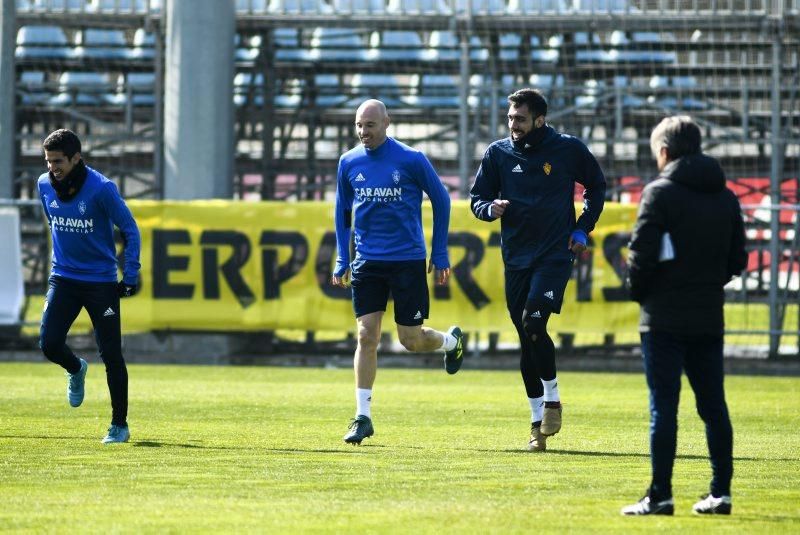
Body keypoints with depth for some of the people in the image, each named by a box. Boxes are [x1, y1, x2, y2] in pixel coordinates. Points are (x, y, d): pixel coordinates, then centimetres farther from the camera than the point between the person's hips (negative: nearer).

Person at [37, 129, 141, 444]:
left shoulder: (101, 188, -17)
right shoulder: (45, 185, -2)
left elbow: (129, 229, -8)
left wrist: (130, 276, -10)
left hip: (101, 281, -4)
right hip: (63, 278, 4)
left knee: (111, 355, -3)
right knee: (49, 343, -10)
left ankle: (119, 426, 9)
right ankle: (76, 370, 26)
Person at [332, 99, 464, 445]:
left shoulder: (411, 160, -9)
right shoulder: (349, 163, 2)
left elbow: (441, 200, 2)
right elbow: (342, 211, 15)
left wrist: (439, 254, 2)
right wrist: (342, 259, 9)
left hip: (408, 260, -3)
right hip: (367, 261, 3)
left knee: (411, 340, 0)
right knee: (366, 336, -6)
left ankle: (451, 341, 35)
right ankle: (363, 417, -3)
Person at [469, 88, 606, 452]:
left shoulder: (569, 149, -2)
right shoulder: (498, 153, 4)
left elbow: (596, 187, 13)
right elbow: (477, 199, 10)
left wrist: (583, 230, 4)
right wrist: (492, 208, -13)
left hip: (555, 254, -3)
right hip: (516, 257, 3)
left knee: (534, 322, -22)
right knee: (526, 339, 4)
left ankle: (552, 398, -2)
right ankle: (538, 423, 12)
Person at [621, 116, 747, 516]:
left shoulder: (660, 193, -9)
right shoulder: (726, 197, 11)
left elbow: (641, 255, -14)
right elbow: (737, 259, 12)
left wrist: (638, 292, 3)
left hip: (664, 320, -6)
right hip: (709, 318, 6)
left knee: (663, 407, -5)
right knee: (713, 407, 9)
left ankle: (660, 496, -6)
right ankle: (720, 493, 9)